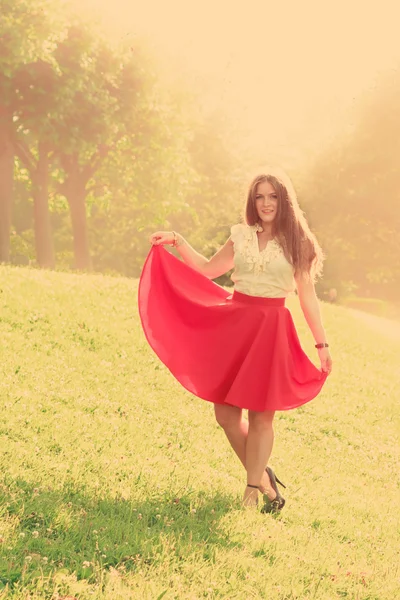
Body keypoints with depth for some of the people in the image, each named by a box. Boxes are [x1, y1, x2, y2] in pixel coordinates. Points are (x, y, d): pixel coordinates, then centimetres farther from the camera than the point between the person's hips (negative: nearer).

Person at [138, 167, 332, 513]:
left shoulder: (296, 242, -1)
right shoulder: (241, 235, 8)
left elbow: (308, 296, 2)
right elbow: (208, 270, 17)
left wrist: (323, 344, 1)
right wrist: (177, 241, 7)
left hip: (271, 328, -4)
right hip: (233, 323, 4)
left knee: (260, 415, 1)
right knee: (225, 413, 4)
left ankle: (253, 490, 13)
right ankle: (264, 479, 22)